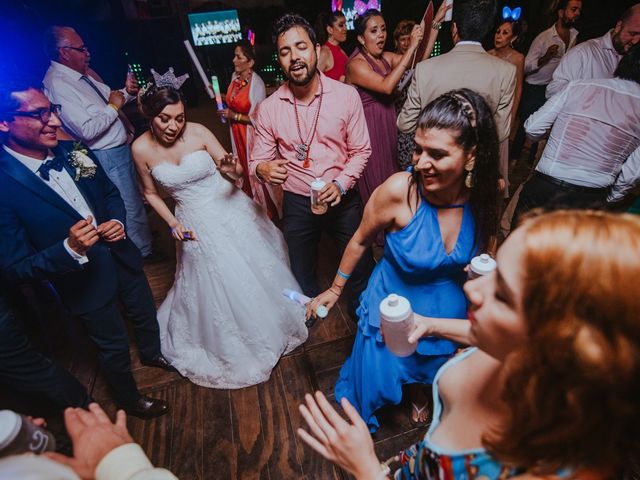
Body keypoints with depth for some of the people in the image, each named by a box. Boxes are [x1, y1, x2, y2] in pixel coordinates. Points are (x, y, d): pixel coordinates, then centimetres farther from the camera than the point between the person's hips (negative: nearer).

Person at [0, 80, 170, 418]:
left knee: (145, 314, 27)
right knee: (114, 346, 18)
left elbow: (110, 193, 7)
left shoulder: (74, 152, -10)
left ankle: (152, 354, 61)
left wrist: (117, 220, -14)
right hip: (84, 283, -5)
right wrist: (70, 249, -36)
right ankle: (129, 399, 48)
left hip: (122, 256, 5)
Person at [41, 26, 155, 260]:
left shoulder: (84, 72, 5)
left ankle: (144, 237, 45)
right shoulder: (57, 85, -21)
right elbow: (87, 130, -27)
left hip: (122, 146, 9)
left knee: (135, 198, 24)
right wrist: (113, 107, -17)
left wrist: (126, 93, -1)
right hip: (108, 156, -9)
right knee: (130, 206, 4)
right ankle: (144, 252, 24)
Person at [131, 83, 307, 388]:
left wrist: (232, 171, -32)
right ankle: (230, 344, 40)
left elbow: (235, 171, -9)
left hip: (230, 210, 0)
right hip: (196, 222, 1)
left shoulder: (197, 132, -13)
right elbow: (151, 193, 6)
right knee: (214, 285, 12)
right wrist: (173, 223, -6)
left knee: (255, 271, 13)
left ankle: (270, 321, 44)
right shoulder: (141, 148, -8)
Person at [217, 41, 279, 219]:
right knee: (243, 168, 19)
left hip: (251, 133, -8)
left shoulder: (256, 83, -21)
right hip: (236, 131, 8)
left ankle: (268, 210, 26)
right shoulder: (235, 76, 1)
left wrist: (234, 116, -21)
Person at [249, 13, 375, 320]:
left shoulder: (346, 95, -10)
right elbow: (257, 160, -3)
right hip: (296, 204, 1)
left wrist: (340, 184, -20)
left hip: (343, 199, -1)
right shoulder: (269, 108, -8)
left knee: (361, 264, 16)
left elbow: (361, 150, -4)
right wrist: (262, 169, -27)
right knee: (302, 272, 21)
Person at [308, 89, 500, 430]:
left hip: (449, 309, 3)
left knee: (429, 368, 31)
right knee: (379, 377, 21)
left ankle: (416, 392, 68)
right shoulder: (400, 190, -31)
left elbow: (486, 250, 2)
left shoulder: (482, 194, -19)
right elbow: (360, 241, -14)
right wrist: (334, 290, -3)